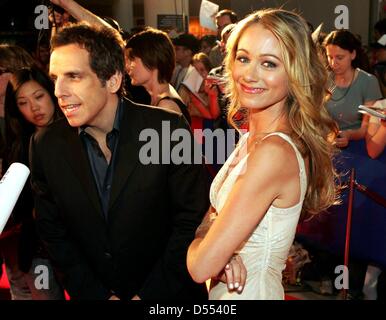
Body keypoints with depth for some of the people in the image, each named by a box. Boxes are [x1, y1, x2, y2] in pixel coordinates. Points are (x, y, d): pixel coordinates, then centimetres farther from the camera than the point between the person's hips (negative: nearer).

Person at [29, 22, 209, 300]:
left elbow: (193, 218, -14)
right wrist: (96, 294, -9)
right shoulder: (46, 146, -9)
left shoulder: (168, 129, -19)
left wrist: (148, 294, -15)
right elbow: (53, 232, -2)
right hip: (91, 292, 2)